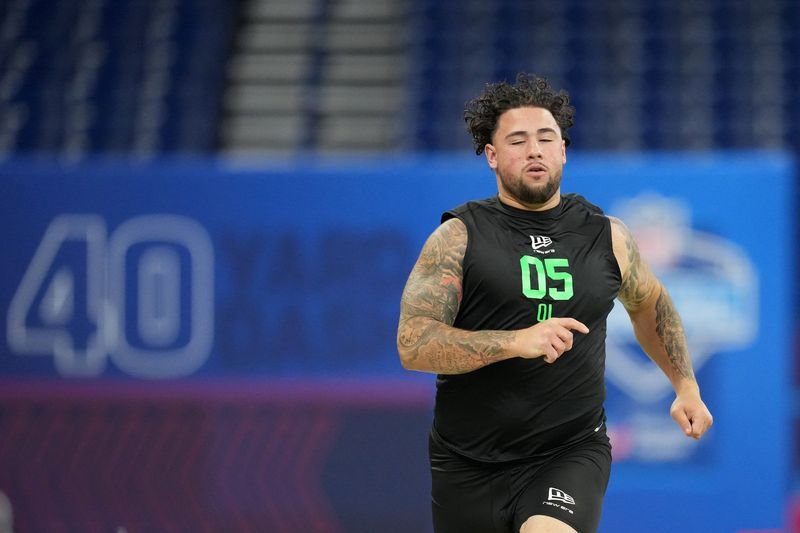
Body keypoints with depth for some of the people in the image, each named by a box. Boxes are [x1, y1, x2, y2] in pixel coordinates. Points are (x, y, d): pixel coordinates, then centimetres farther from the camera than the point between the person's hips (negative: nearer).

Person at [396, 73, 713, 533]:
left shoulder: (607, 237, 5)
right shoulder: (458, 237, -4)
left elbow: (650, 305, 26)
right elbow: (414, 346, -14)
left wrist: (686, 386, 21)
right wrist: (517, 342, -25)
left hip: (570, 455, 0)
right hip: (469, 461, 1)